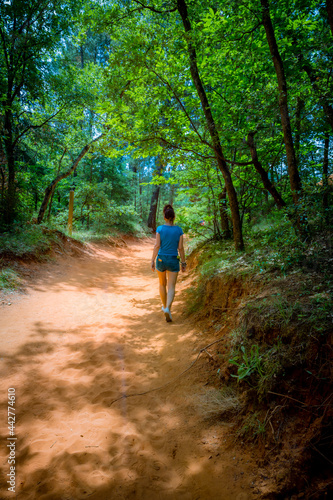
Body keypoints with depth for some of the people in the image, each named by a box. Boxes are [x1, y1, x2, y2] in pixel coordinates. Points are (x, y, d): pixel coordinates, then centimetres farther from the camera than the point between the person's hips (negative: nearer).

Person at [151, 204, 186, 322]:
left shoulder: (160, 229, -8)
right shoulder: (179, 230, -6)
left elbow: (157, 246, -12)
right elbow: (180, 248, -6)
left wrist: (152, 261, -6)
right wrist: (183, 263, 3)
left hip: (161, 259, 1)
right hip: (173, 261, -1)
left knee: (162, 284, 22)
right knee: (171, 287, 0)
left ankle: (165, 306, 35)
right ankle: (167, 309, -23)